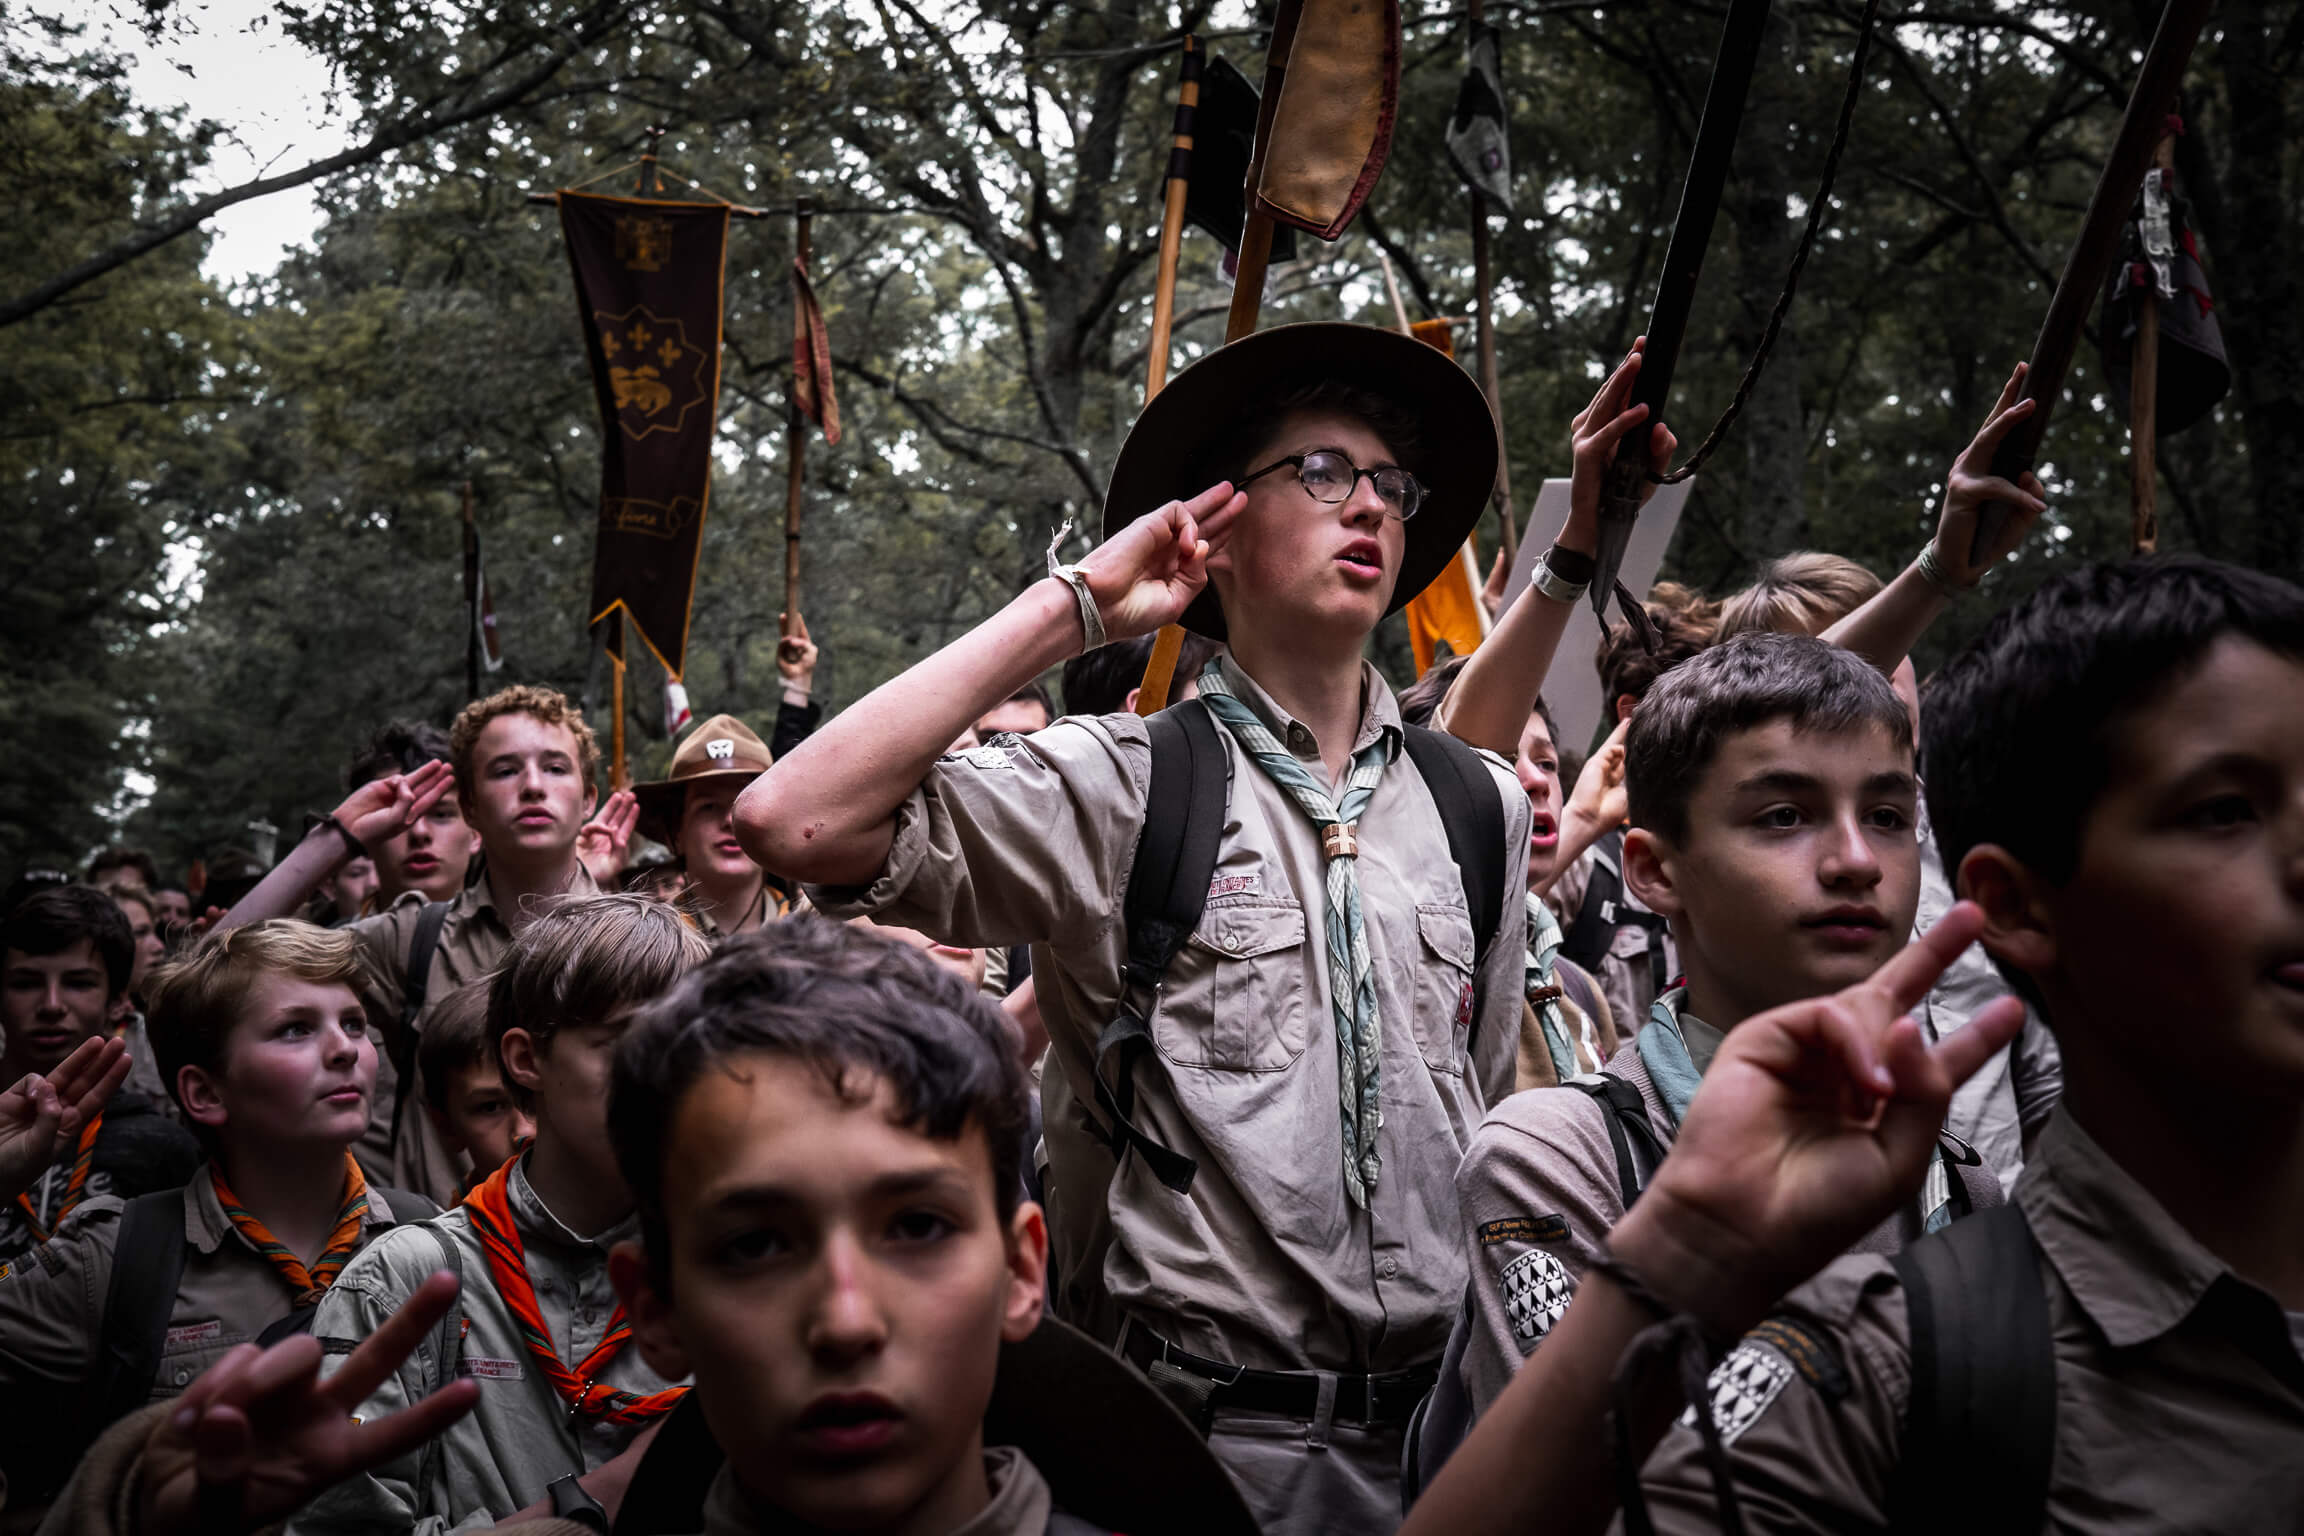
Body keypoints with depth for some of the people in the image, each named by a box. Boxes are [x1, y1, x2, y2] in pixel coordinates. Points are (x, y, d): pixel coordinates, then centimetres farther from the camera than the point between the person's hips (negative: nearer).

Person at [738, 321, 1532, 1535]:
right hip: (1204, 1429, -4)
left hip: (1438, 1421, 4)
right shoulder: (1121, 788, -6)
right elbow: (794, 823, -20)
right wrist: (1074, 608, -13)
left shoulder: (1480, 807, 8)